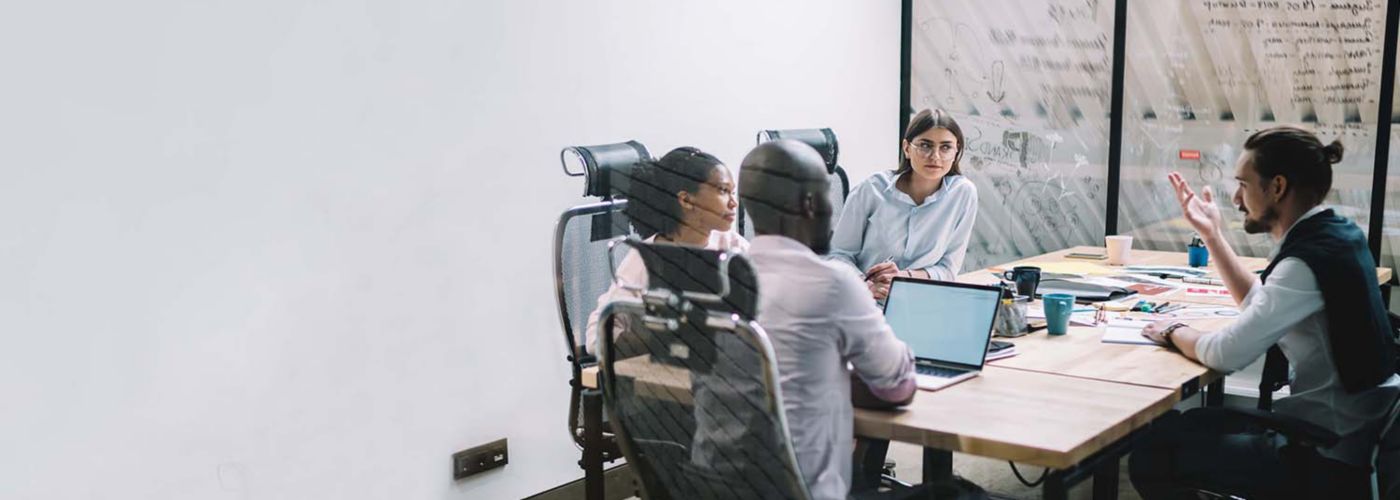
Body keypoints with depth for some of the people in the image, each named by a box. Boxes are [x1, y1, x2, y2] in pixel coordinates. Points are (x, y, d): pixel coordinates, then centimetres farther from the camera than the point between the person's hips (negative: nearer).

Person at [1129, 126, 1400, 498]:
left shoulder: (1309, 260, -26)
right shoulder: (1334, 234, 4)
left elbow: (1224, 355, -25)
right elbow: (1260, 304, 19)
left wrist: (1173, 333, -4)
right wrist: (1211, 232, 15)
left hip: (1330, 454, -10)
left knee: (1150, 457, -10)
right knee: (1174, 427, 17)